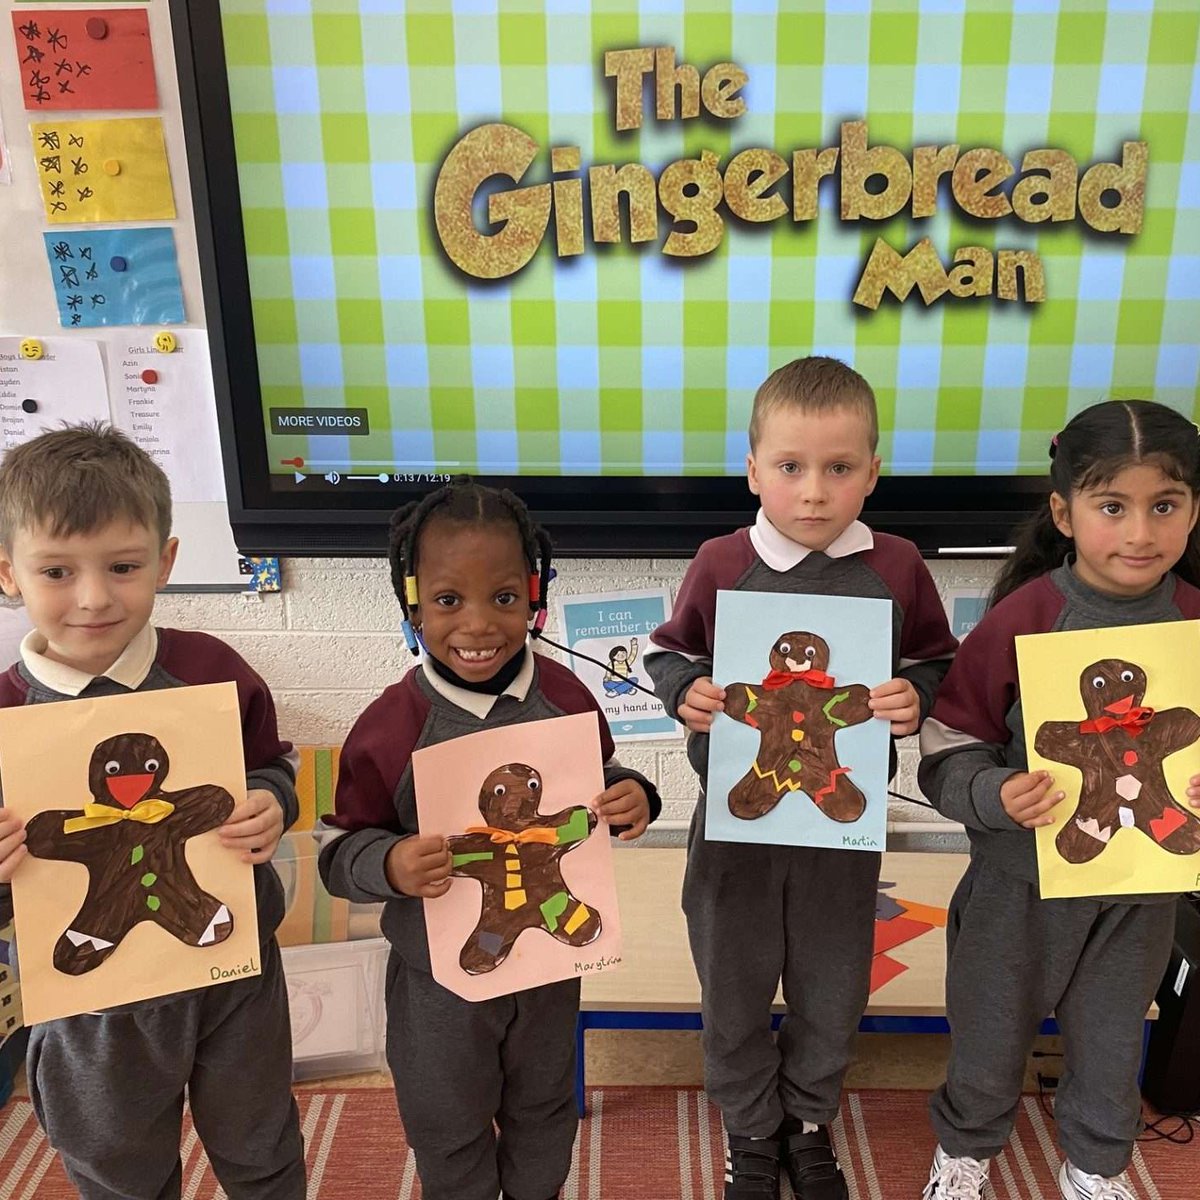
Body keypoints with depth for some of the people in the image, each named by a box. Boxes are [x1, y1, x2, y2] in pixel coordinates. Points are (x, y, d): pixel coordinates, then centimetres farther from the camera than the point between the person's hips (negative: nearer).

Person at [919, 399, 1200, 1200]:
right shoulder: (1023, 617, -19)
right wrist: (994, 795, -31)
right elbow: (948, 749, -14)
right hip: (1023, 879, -2)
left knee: (1112, 1042, 25)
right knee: (990, 1034, 20)